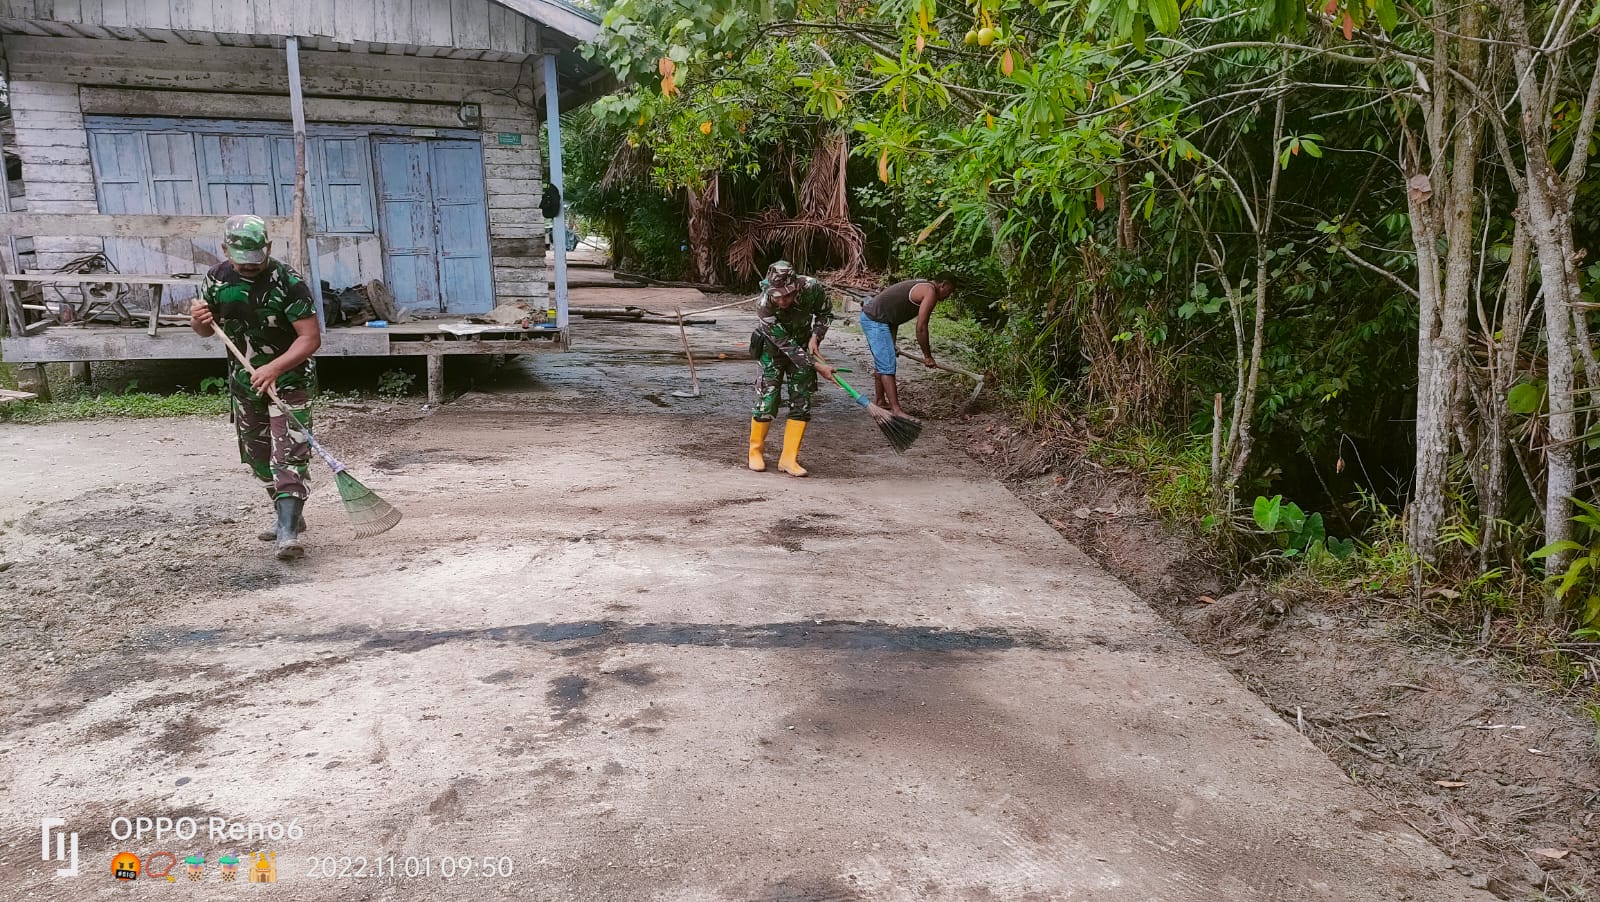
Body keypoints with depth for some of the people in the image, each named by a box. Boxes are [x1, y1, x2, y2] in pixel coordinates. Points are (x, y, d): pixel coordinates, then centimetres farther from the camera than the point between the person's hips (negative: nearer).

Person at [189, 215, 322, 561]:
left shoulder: (288, 282, -19)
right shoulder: (217, 277, -2)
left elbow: (311, 338, -22)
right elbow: (208, 329, 11)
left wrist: (274, 368, -33)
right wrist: (199, 321, -14)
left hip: (288, 379, -6)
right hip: (243, 380, 6)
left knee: (288, 454, -15)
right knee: (258, 455, 15)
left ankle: (289, 533, -19)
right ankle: (289, 516, 31)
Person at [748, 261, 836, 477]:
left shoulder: (812, 288, -28)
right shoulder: (765, 307, -35)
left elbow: (825, 313, -4)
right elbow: (787, 346, -30)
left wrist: (815, 336, -20)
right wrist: (817, 366, -30)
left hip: (803, 347, 3)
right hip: (774, 348, -3)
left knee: (801, 403, -3)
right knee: (767, 399, -7)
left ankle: (789, 459, 5)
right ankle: (756, 451, 15)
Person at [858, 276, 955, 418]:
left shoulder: (920, 285, 19)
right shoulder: (930, 292, -11)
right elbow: (921, 328, -15)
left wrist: (892, 344, 22)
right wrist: (927, 356, -5)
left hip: (869, 315, 10)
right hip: (875, 321, -10)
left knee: (882, 362, 20)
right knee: (887, 365, -12)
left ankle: (879, 401, 32)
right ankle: (896, 409, -14)